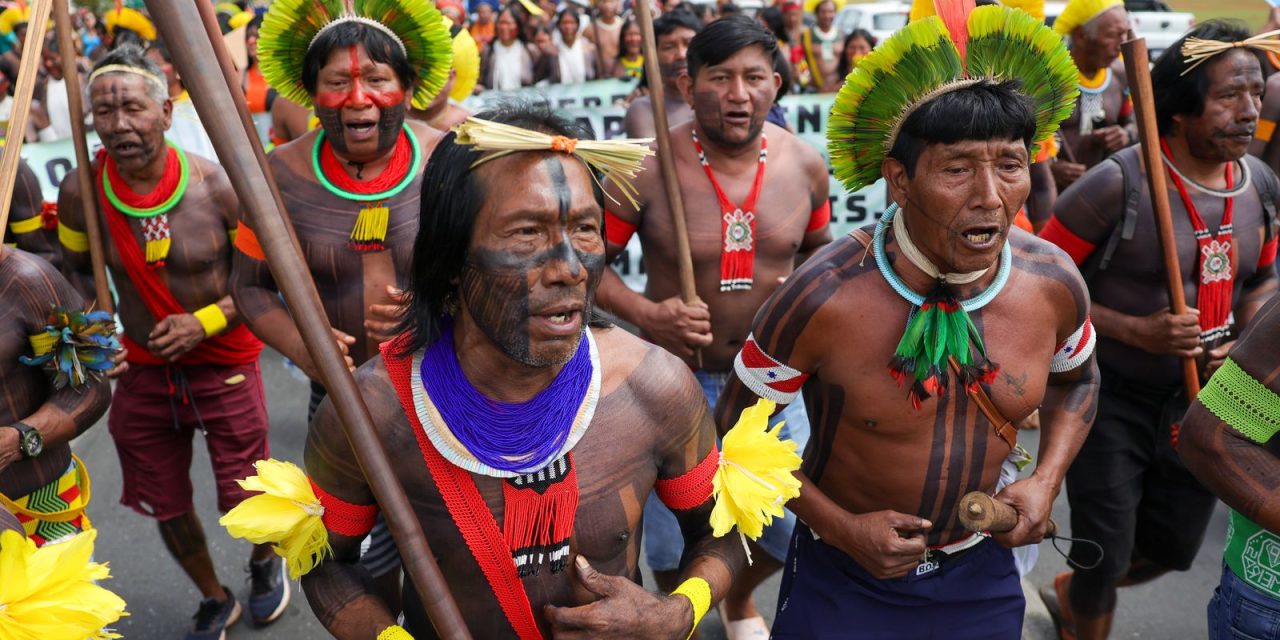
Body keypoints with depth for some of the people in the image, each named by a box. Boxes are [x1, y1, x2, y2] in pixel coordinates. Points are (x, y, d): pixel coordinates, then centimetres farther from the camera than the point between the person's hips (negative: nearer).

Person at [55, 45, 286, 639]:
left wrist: (206, 321, -18)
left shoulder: (217, 186, -18)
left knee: (245, 501, 5)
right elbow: (76, 268, 9)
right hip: (143, 368, 3)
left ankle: (265, 561, 43)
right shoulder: (80, 192, -11)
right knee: (167, 507, 16)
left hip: (224, 362, -3)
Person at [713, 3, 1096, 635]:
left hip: (983, 571, 4)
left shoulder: (1054, 282, -13)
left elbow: (1077, 380, 9)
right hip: (844, 579, -4)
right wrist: (840, 528, -18)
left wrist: (1046, 480, -6)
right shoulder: (824, 296, -26)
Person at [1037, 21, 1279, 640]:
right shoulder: (1117, 183, -21)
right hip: (1111, 397, -6)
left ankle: (1070, 590, 50)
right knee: (1106, 556, 8)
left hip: (1202, 398, 6)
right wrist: (1135, 331, -24)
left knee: (1173, 548, 21)